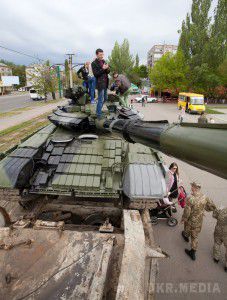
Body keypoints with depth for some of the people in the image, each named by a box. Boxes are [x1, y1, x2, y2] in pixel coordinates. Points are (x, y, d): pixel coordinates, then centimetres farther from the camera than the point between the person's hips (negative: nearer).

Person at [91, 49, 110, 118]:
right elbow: (95, 74, -15)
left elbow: (108, 72, 13)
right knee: (101, 100, -6)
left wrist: (107, 68, -10)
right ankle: (98, 115, 5)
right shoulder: (94, 63, -8)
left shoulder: (103, 61, 14)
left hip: (105, 83, 8)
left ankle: (98, 111, 31)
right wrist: (102, 69, -22)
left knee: (105, 98, 15)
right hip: (100, 83, -8)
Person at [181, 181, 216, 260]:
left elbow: (187, 212, -26)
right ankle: (192, 253, 31)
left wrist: (183, 220, -9)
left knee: (187, 230, 29)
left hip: (190, 221, -4)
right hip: (199, 221, 4)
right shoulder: (205, 197, -16)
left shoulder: (190, 199, -34)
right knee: (195, 236, 20)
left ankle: (186, 236, 59)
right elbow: (212, 207, -2)